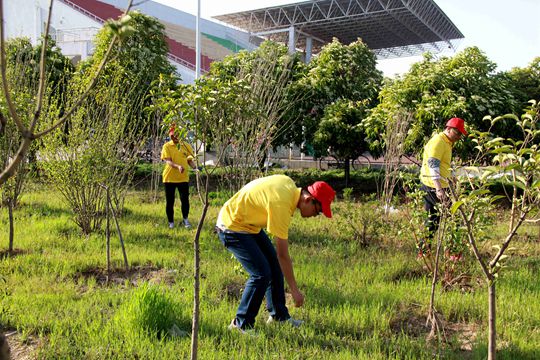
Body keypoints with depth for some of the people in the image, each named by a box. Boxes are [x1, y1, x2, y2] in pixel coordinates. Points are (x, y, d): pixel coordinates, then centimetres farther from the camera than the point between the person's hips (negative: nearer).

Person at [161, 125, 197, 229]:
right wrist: (178, 166, -30)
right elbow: (167, 161, -12)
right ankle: (171, 222, 20)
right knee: (170, 201, 6)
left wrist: (195, 167, -11)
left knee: (185, 199, -1)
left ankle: (185, 219, 20)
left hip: (183, 178, 1)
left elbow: (190, 160, 10)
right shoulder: (167, 146, -2)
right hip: (169, 178, -1)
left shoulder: (186, 146, 6)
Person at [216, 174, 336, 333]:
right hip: (232, 228, -10)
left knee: (274, 265, 9)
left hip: (248, 223, 10)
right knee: (261, 274, -14)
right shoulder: (281, 205, -31)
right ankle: (241, 325, 0)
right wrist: (294, 290, -18)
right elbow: (283, 254, -26)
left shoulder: (290, 184, -5)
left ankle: (278, 315, 22)